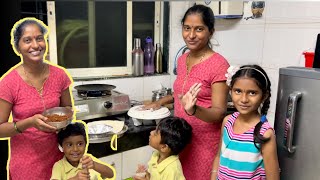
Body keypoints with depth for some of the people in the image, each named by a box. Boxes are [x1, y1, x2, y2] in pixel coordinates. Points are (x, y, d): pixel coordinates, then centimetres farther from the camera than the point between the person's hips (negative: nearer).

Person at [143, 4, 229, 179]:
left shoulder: (219, 64, -17)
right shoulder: (182, 59, 5)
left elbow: (220, 112, -18)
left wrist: (194, 110, -35)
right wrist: (161, 101, 8)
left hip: (205, 143, -6)